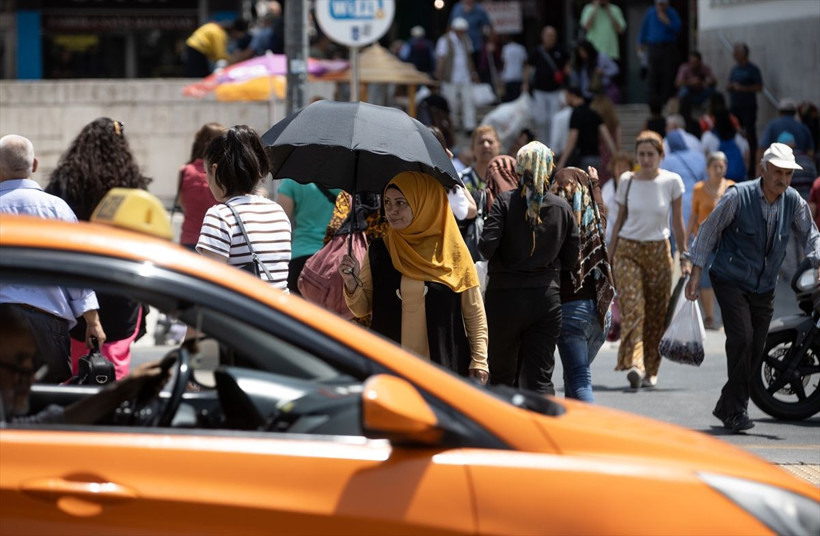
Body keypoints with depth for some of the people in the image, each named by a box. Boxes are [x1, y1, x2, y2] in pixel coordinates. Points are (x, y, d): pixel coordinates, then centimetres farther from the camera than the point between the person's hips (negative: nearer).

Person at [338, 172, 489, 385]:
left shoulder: (452, 251, 1)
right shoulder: (378, 252, 6)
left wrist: (479, 359, -2)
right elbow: (362, 309, 8)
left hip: (445, 365, -1)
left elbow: (474, 312, 4)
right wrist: (352, 283, -11)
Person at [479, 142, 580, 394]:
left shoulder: (505, 201, -8)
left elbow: (487, 245, -16)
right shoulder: (562, 208, 2)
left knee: (502, 376, 13)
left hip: (505, 297, -2)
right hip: (547, 298, 2)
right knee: (540, 378, 2)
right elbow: (571, 259, 5)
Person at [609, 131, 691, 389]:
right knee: (632, 307, -15)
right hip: (628, 249, 0)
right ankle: (634, 364, -28)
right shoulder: (627, 181, 2)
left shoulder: (671, 181, -1)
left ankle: (650, 369, 13)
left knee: (656, 311, 2)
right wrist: (609, 256, 8)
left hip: (658, 251, 0)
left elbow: (677, 222, 4)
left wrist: (684, 256, 1)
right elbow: (620, 220, 9)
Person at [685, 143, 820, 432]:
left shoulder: (794, 202, -2)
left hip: (764, 288, 5)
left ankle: (726, 407, 19)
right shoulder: (738, 196, -14)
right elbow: (709, 231, -6)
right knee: (741, 338, -19)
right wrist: (696, 274, -8)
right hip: (731, 281, -5)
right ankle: (736, 410, -11)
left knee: (755, 350, 4)